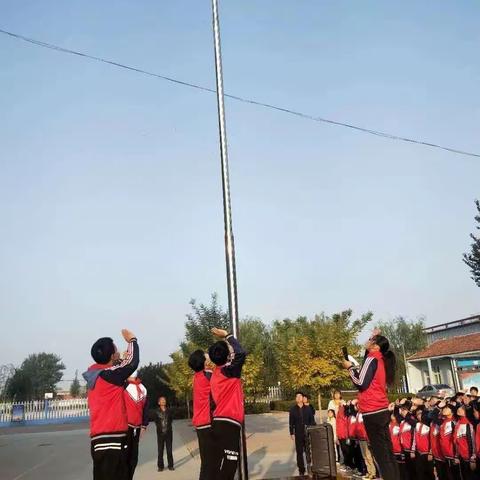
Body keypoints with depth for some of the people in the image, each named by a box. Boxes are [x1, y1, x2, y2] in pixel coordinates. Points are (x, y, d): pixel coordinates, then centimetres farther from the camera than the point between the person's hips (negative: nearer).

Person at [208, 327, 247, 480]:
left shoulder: (215, 374, 15)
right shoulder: (228, 371, -11)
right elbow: (241, 353, -21)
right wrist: (227, 336, -13)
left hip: (218, 423, 9)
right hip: (229, 424, -9)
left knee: (218, 464, 10)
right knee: (227, 466, -7)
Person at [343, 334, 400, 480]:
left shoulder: (372, 359, -12)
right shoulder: (381, 359, 13)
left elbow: (361, 383, -16)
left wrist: (350, 367, -4)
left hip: (373, 412, -9)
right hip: (382, 410, 9)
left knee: (380, 452, -4)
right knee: (387, 451, 11)